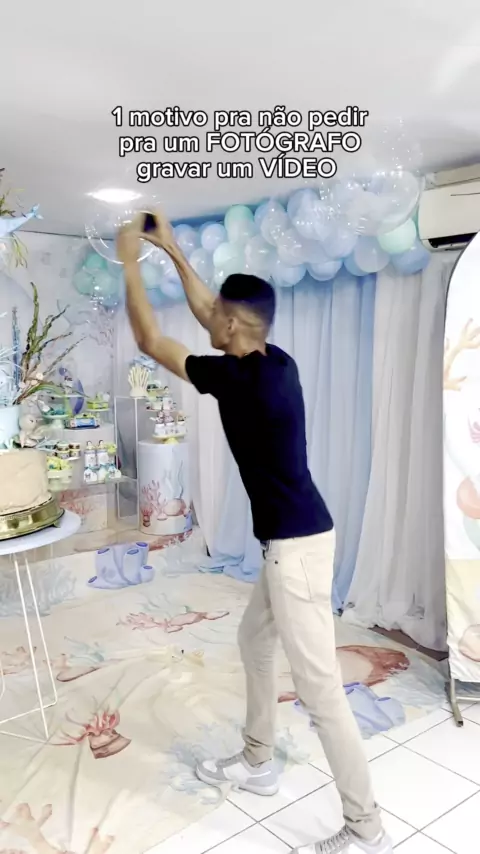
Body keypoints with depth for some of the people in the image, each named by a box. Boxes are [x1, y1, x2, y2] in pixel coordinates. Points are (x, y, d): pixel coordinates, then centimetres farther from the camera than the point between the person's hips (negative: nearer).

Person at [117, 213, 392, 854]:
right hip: (289, 540, 10)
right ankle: (259, 764, 42)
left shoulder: (240, 377, -20)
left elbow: (150, 341, -9)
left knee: (319, 687, 0)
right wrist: (173, 251, 23)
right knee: (254, 641, 25)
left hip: (296, 545, -10)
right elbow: (207, 314, 21)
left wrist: (130, 262, 2)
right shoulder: (274, 363, 5)